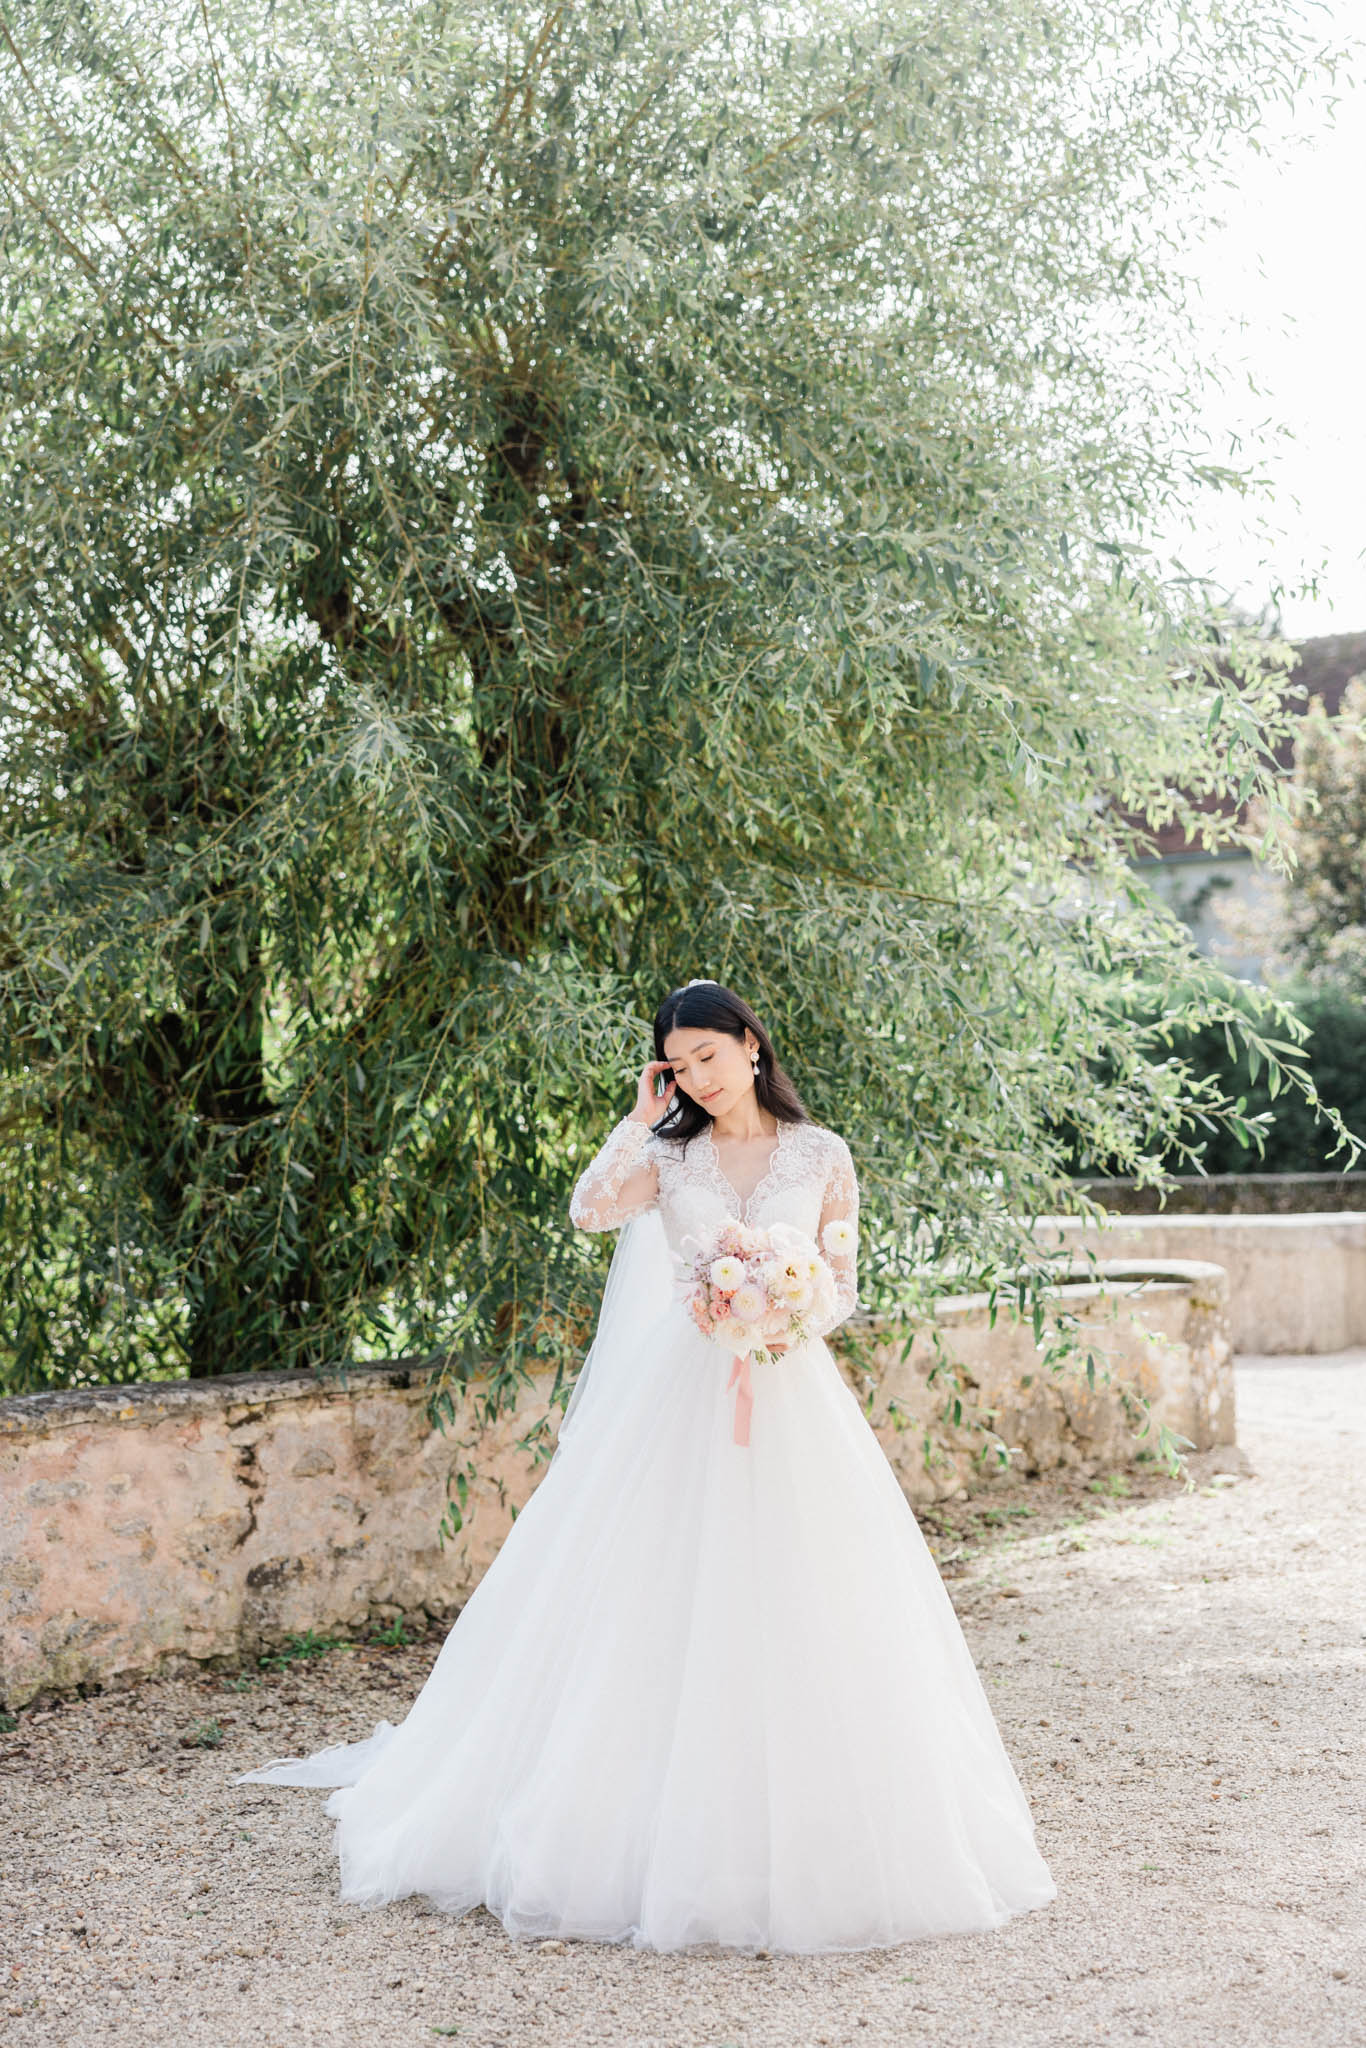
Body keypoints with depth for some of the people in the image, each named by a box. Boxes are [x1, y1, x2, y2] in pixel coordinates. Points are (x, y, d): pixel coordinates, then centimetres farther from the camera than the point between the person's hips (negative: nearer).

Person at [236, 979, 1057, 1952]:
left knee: (790, 1615, -2)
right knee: (669, 1611, -1)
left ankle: (802, 1841, 9)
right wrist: (642, 1118, -5)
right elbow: (590, 1208, -11)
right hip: (680, 1397, 1)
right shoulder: (670, 1154, 8)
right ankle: (671, 1840, 8)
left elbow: (844, 1287, 5)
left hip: (791, 1398, -1)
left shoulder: (822, 1155, 6)